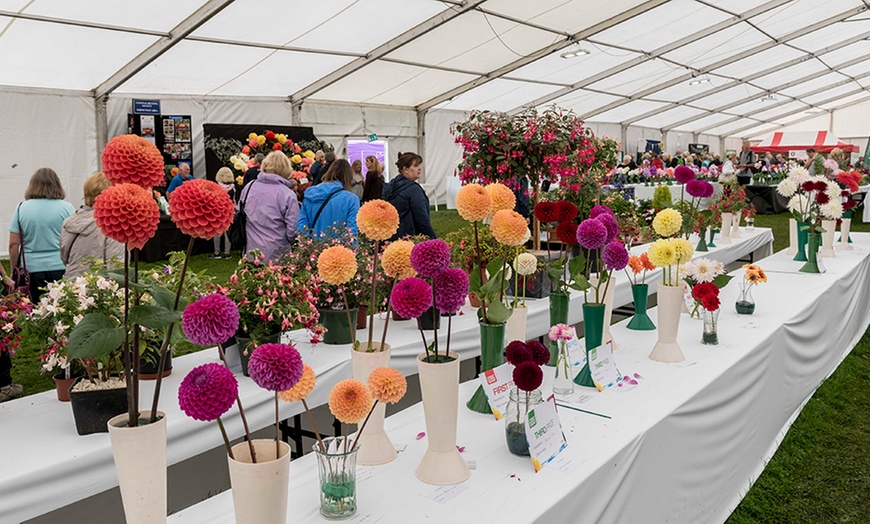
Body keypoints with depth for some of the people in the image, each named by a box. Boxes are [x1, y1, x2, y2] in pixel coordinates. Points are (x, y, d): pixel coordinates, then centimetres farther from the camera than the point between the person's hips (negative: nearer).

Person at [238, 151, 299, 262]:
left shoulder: (249, 187, -1)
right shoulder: (288, 194, -14)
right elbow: (292, 228, -12)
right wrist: (287, 241, 9)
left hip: (250, 250, 4)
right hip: (275, 254, -4)